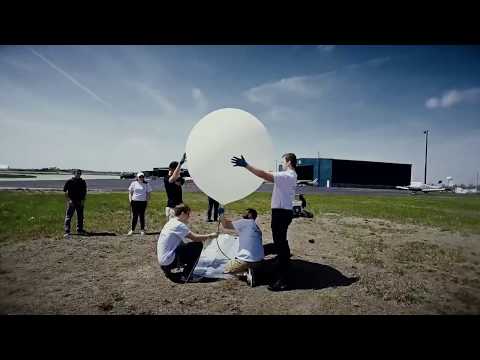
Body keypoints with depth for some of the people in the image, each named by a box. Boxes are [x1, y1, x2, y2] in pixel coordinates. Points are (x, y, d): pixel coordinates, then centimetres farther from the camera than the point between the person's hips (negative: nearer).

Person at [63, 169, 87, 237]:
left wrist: (83, 200, 1)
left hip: (80, 202, 4)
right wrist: (69, 200, -10)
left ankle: (80, 230, 20)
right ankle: (67, 231, -4)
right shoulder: (69, 181, -1)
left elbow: (84, 192, 13)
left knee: (80, 217, 10)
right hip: (72, 202, -3)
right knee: (68, 217, -5)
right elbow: (65, 191, -2)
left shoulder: (83, 182, 8)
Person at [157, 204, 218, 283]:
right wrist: (210, 236, -3)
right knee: (198, 245, -6)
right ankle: (185, 276, -3)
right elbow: (195, 238, -18)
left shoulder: (171, 222, 12)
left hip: (162, 261, 9)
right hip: (169, 261, -9)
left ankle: (168, 270, 17)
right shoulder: (179, 225, -16)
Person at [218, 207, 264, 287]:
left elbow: (225, 225, -6)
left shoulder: (244, 222, -7)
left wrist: (221, 214, 8)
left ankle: (248, 272, -6)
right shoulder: (256, 226, 16)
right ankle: (249, 270, 5)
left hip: (247, 259, -8)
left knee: (227, 269, 16)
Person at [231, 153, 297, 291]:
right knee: (282, 243, 21)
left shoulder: (287, 176, -17)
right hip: (283, 212, 10)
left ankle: (282, 280, -1)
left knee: (280, 244, -7)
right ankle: (285, 269, 36)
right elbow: (270, 177, 23)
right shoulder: (291, 176, 14)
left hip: (281, 212, -10)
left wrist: (246, 165, -25)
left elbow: (264, 175, -26)